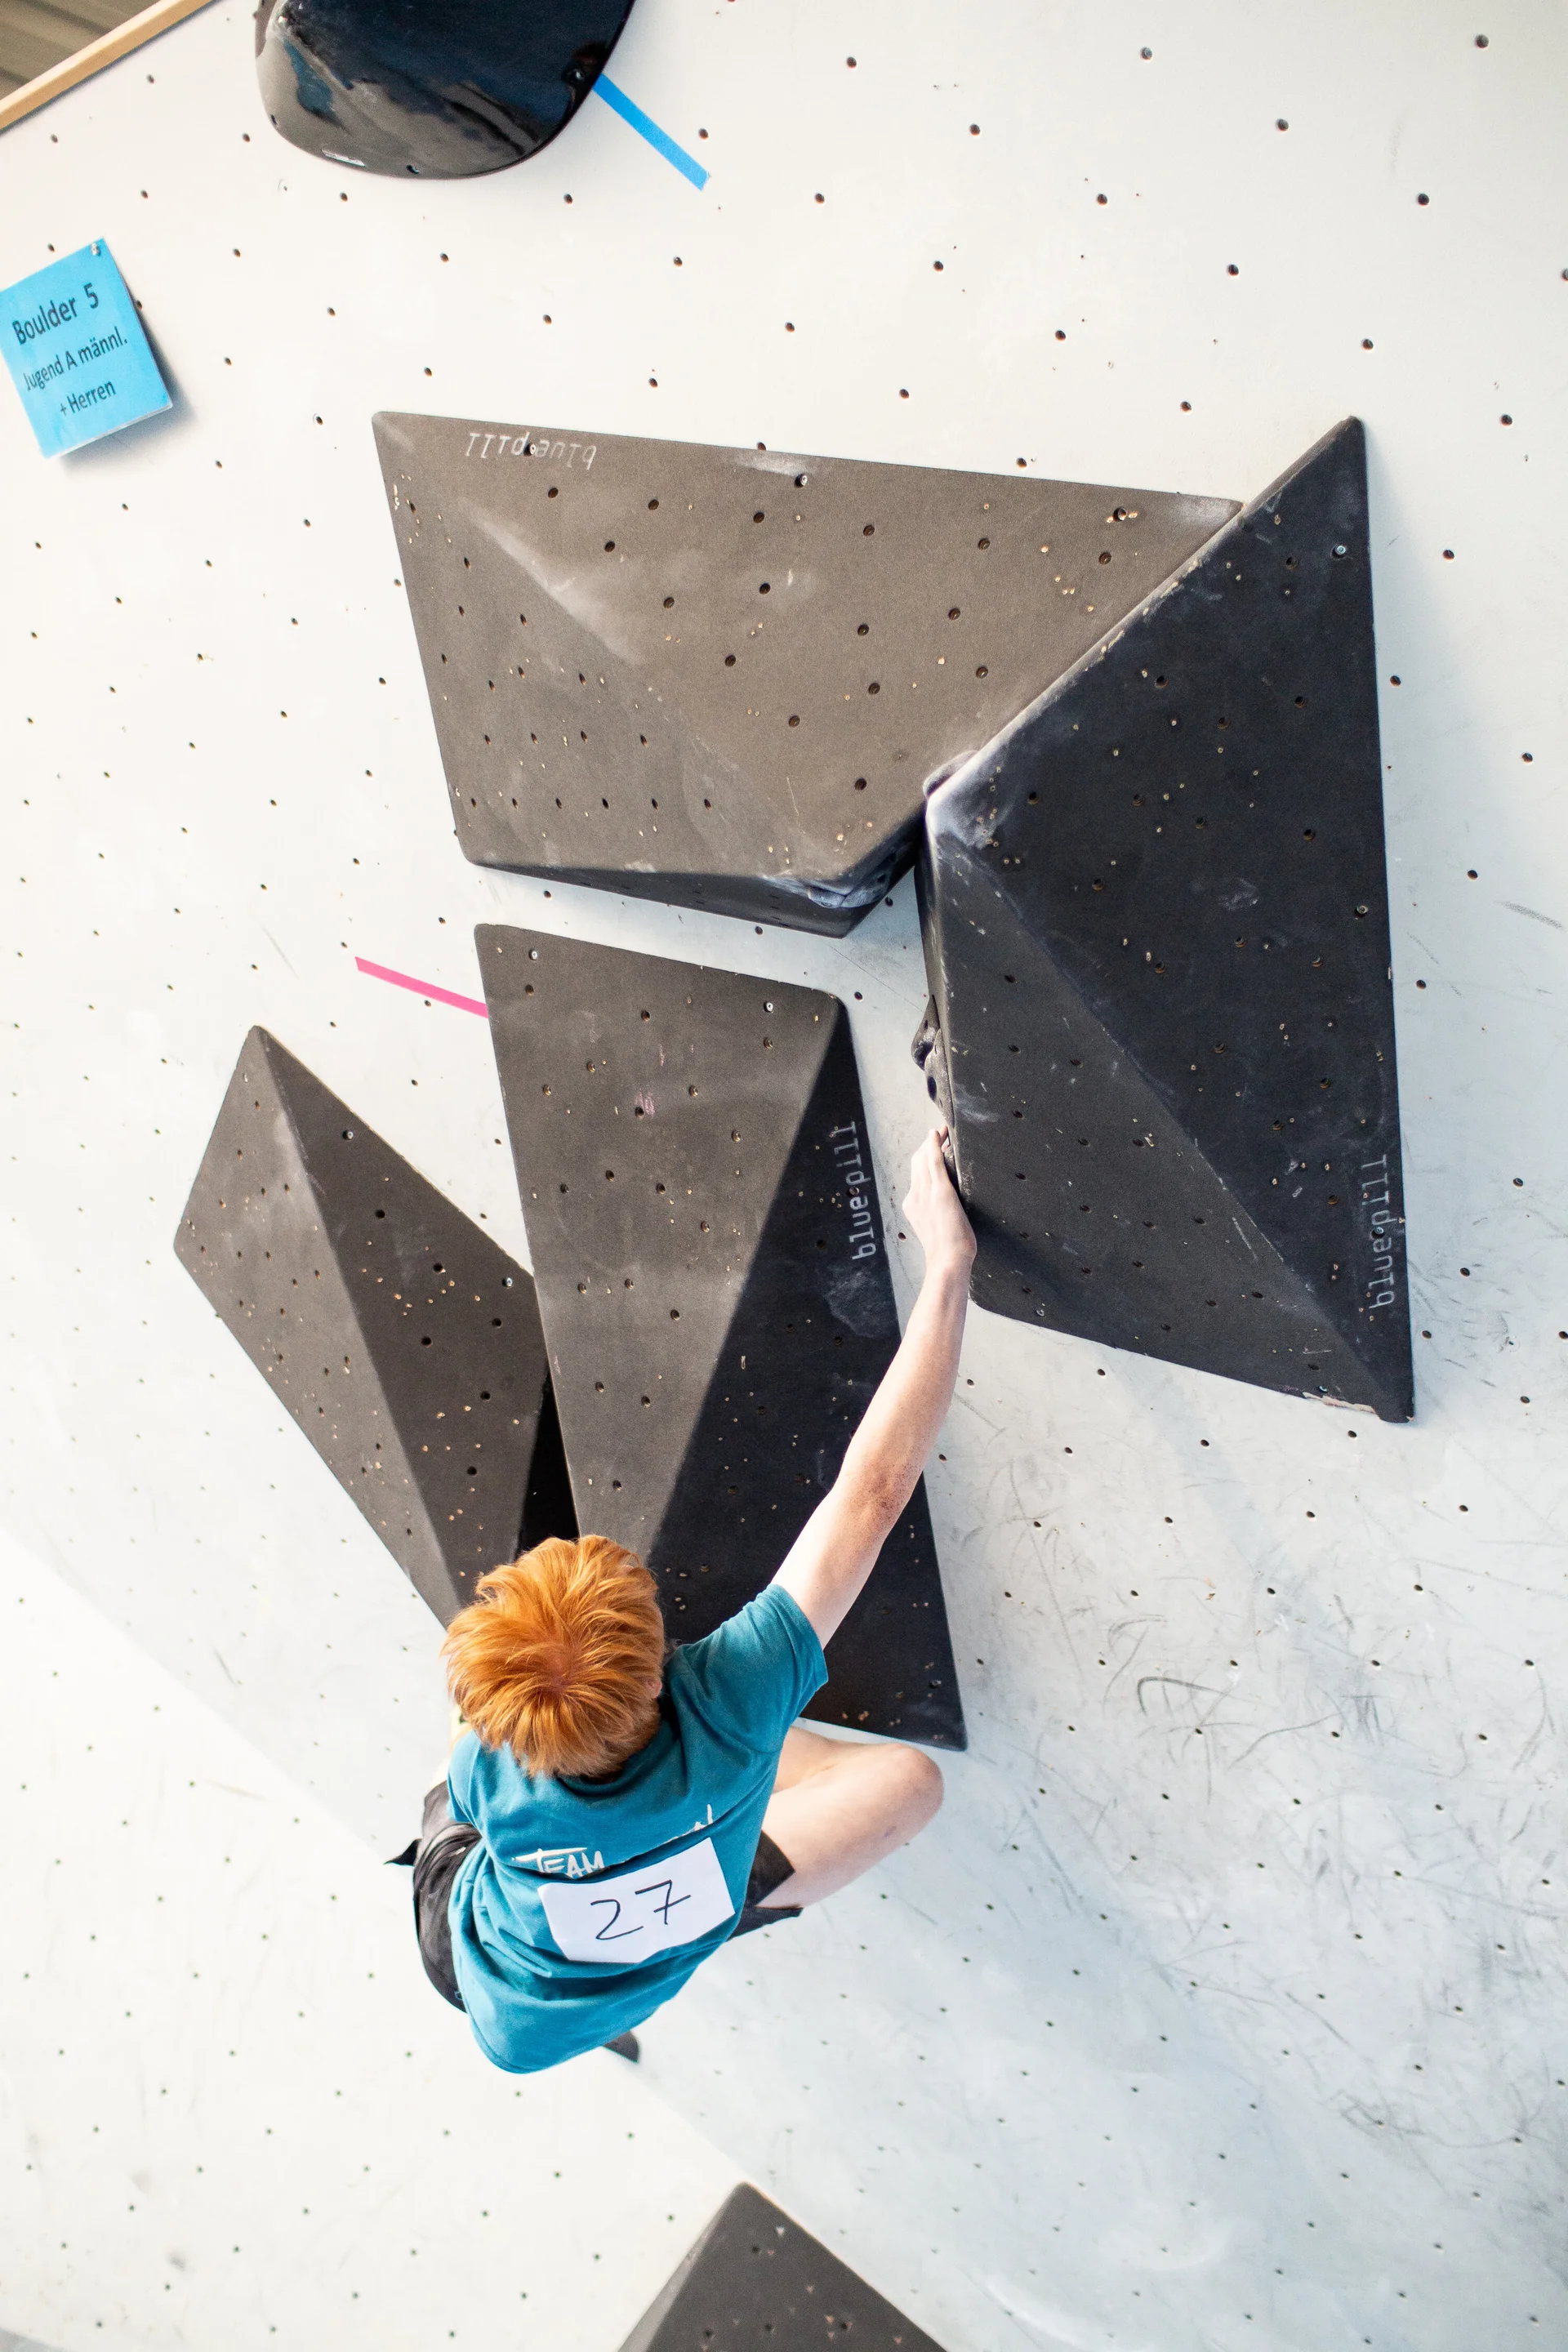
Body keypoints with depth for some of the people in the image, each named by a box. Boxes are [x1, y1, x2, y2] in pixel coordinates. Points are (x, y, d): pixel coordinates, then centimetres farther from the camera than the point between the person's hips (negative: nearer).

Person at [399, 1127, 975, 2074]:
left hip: (465, 1964, 1)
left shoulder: (486, 1773, -39)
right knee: (910, 1776, -4)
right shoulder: (727, 1709, -46)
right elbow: (877, 1488, -46)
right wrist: (949, 1264, -43)